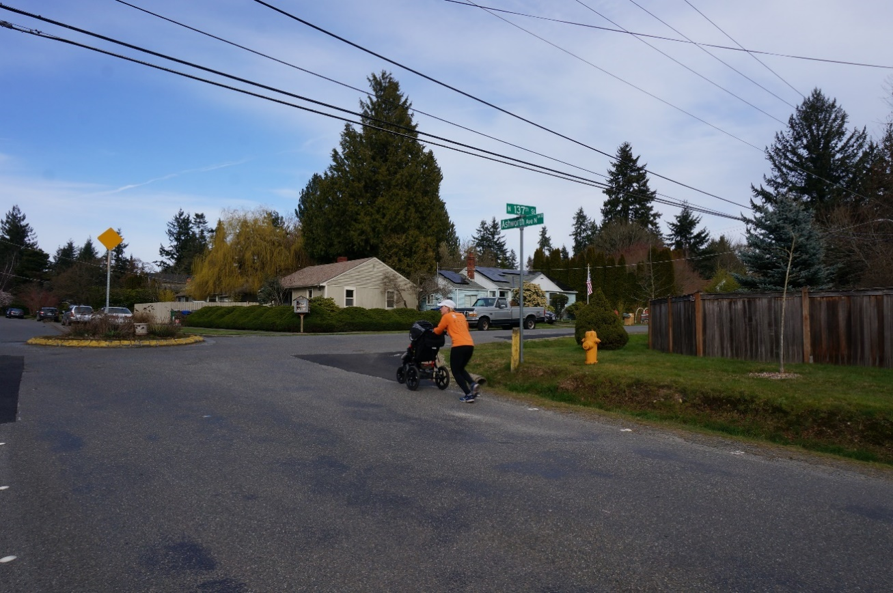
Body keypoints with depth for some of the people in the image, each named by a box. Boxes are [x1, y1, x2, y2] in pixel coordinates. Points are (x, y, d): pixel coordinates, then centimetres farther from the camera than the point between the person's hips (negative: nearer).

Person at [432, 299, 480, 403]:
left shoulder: (446, 316, 4)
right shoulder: (461, 316, 22)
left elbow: (438, 331, 12)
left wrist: (434, 329, 35)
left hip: (459, 346, -7)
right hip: (470, 345, 7)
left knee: (455, 371, 8)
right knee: (460, 369, 23)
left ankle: (468, 395, -2)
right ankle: (473, 384, -2)